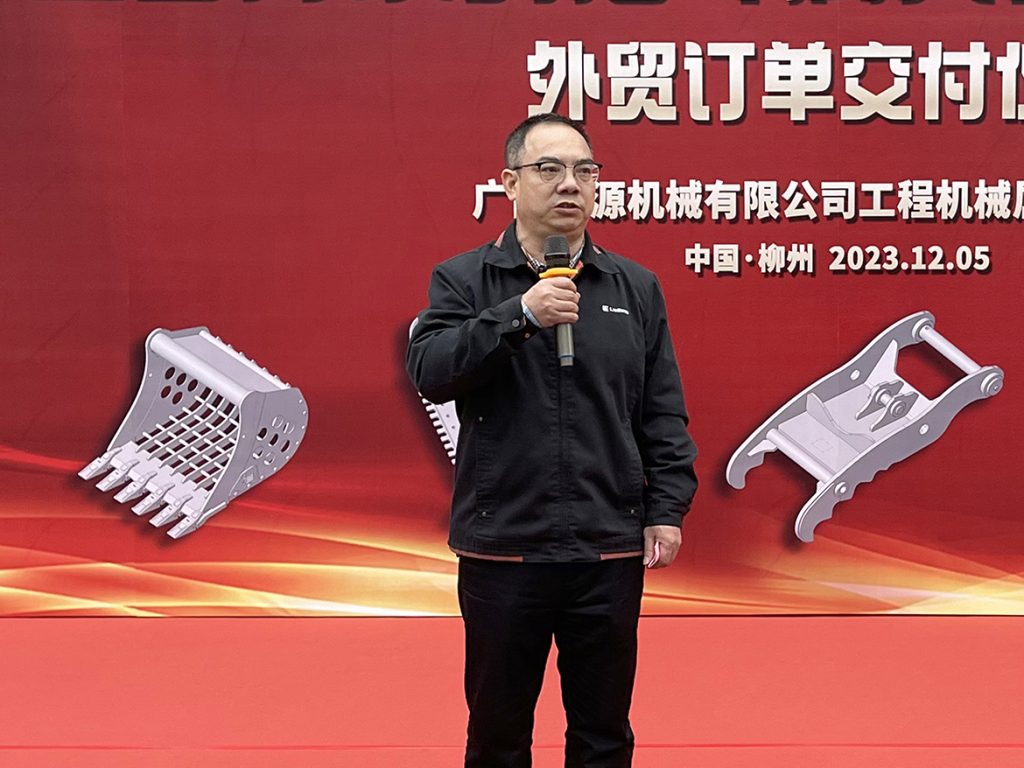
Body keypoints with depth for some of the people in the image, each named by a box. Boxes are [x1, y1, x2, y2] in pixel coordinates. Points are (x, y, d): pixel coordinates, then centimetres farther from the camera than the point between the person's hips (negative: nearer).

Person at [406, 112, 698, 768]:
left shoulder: (636, 289, 7)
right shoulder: (463, 282, 2)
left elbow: (663, 415, 8)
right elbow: (429, 371, -14)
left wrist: (667, 509, 0)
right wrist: (518, 314, -22)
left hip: (609, 551, 2)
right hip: (502, 549, -1)